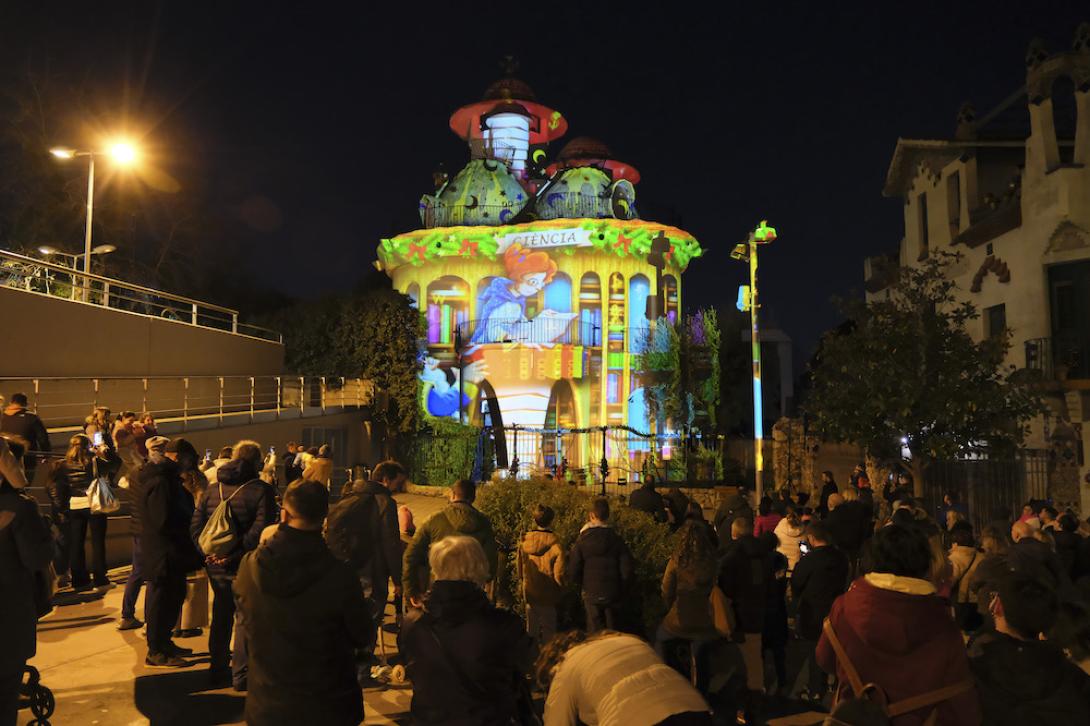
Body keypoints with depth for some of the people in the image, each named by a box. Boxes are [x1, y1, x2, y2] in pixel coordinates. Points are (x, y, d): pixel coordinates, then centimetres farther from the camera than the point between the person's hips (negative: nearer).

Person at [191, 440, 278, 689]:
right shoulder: (262, 490, -11)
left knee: (221, 616, 19)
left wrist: (208, 551, -4)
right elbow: (259, 530, -22)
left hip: (216, 565, 5)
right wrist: (235, 554, -19)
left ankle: (217, 669, 29)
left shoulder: (212, 489, 9)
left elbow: (195, 526, 3)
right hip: (245, 566, -5)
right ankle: (240, 675, 11)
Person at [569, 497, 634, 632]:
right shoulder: (616, 539, -6)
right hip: (613, 593, 2)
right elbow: (628, 568, -5)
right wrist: (620, 588, 9)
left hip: (592, 592, -1)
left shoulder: (582, 540, -9)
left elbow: (573, 570, -8)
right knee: (612, 630, 16)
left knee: (595, 632, 9)